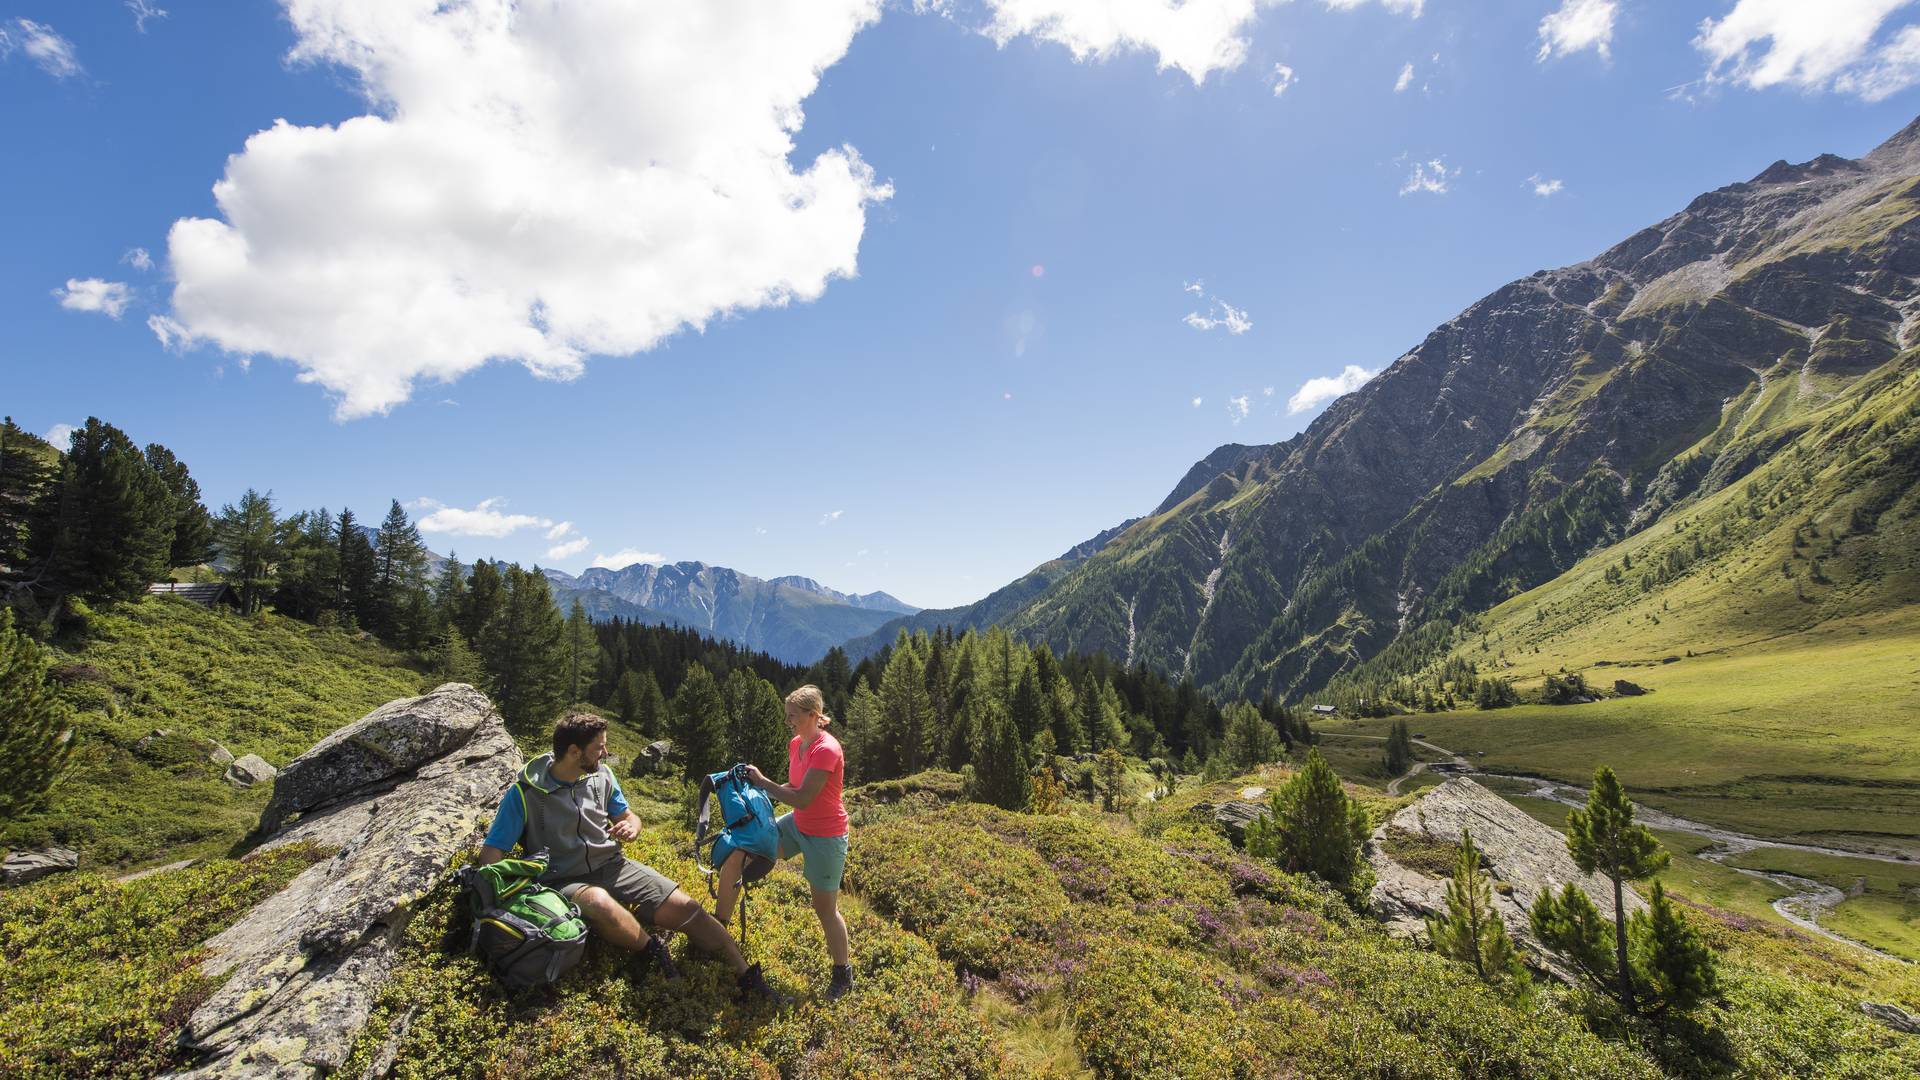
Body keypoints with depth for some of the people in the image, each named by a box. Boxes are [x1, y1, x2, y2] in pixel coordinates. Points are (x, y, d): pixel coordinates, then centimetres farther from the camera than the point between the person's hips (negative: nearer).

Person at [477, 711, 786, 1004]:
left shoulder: (601, 776, 3)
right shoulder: (524, 792, -12)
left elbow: (629, 816, 17)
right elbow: (491, 851, -11)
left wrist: (631, 826, -8)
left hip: (612, 865, 5)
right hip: (564, 881, -4)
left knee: (685, 907, -13)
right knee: (600, 903, -41)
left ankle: (748, 978, -7)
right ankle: (651, 949, -13)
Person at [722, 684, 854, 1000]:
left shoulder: (826, 750, -27)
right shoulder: (796, 744, 0)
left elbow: (802, 799, -28)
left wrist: (763, 781, -19)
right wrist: (764, 787, -6)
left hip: (825, 836, -8)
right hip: (796, 825, 8)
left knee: (826, 909, 4)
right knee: (734, 855, -1)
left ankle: (843, 973, 26)